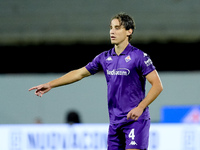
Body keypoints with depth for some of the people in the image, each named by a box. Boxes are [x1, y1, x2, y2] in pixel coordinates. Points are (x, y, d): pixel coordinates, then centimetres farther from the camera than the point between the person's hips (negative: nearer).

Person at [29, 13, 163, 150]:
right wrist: (50, 85, 15)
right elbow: (80, 73, 18)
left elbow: (157, 85, -10)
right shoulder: (105, 58, 10)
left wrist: (140, 108, -19)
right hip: (115, 122, 6)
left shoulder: (139, 57, -8)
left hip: (136, 120, -6)